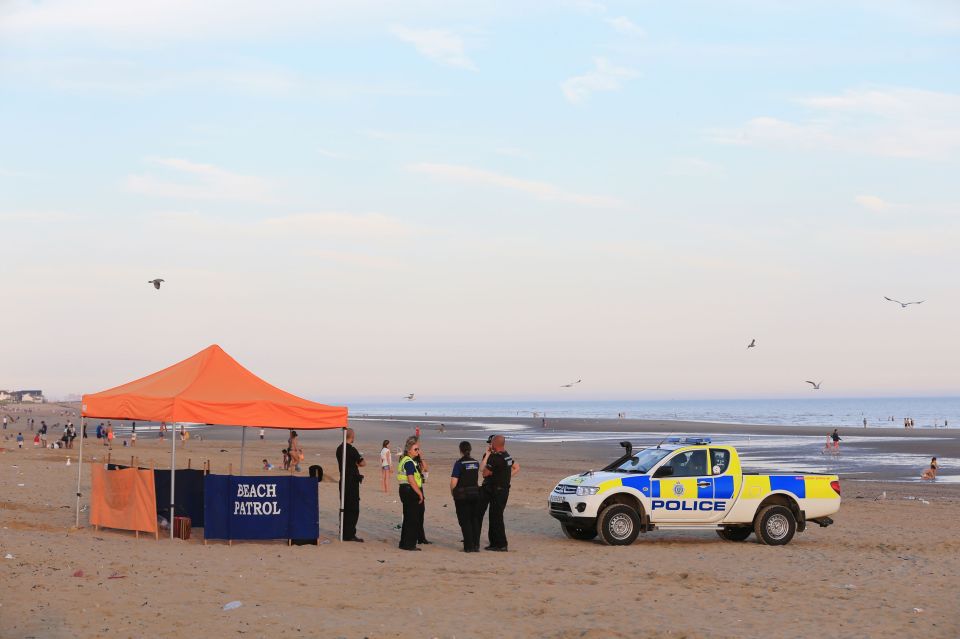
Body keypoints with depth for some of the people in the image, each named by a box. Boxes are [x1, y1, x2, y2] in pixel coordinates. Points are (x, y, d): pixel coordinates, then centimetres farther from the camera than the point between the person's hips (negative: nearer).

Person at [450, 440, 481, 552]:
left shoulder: (459, 463, -13)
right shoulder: (476, 463, 4)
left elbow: (453, 482, -15)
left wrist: (452, 492, 2)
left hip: (462, 494, -5)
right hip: (475, 492, 5)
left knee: (465, 521, 1)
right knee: (475, 520, 12)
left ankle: (469, 546, 1)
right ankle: (476, 545, 13)